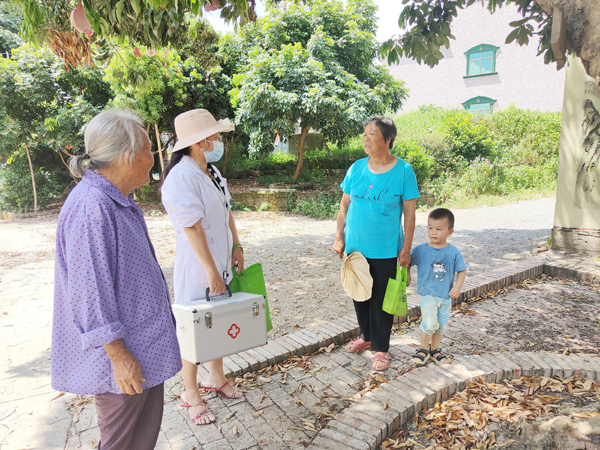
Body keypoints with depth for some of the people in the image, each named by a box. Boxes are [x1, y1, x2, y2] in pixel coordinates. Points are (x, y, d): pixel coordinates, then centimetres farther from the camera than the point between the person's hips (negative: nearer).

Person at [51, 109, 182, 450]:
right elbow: (89, 293, -26)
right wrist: (119, 355, -20)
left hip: (145, 344, 9)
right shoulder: (91, 207, -26)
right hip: (124, 357, -9)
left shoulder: (119, 199, 7)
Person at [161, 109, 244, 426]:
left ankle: (216, 378, 40)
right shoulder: (181, 177, -21)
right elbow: (192, 228, -23)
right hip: (197, 265, -9)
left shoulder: (212, 171, 8)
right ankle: (190, 394, 26)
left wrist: (237, 247, 11)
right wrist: (211, 271, -21)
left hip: (221, 260, 9)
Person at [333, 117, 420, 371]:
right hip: (355, 248, 4)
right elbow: (344, 205, 7)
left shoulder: (403, 171, -8)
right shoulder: (356, 168, 1)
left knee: (381, 300, 7)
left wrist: (406, 248, -9)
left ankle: (380, 348, 25)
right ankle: (366, 337, 40)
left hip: (386, 251, -4)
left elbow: (409, 212, -6)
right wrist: (339, 238, 4)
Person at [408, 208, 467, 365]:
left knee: (441, 325, 14)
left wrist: (457, 287, -8)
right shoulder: (420, 250, -8)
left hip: (446, 296, 3)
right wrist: (406, 275, -7)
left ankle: (435, 349, 34)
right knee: (429, 323, -15)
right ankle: (423, 349, 7)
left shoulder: (453, 252, -4)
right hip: (428, 294, -3)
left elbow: (462, 270, 3)